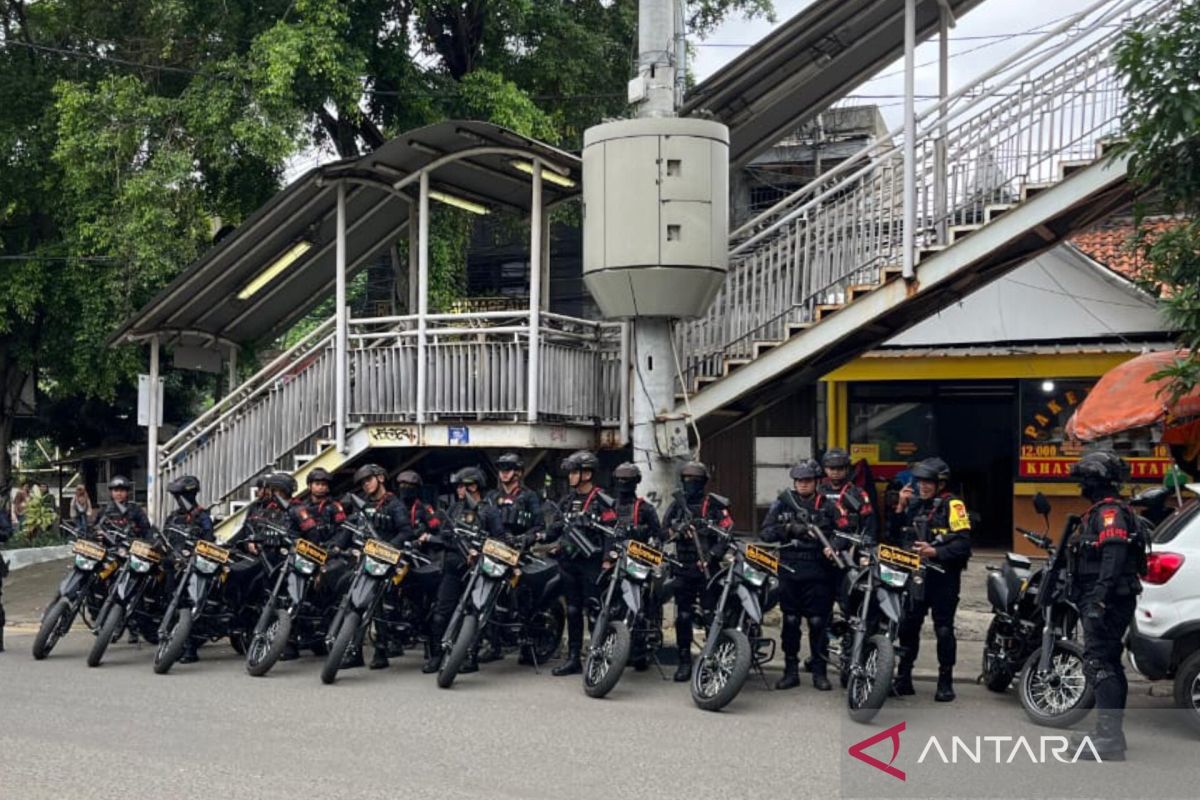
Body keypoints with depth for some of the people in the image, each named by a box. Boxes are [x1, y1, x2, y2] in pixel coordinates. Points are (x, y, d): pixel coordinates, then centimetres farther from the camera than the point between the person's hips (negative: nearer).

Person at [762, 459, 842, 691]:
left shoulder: (828, 506, 7)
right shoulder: (782, 503, 9)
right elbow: (766, 532, 4)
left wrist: (832, 547, -18)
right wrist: (788, 529, -12)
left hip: (818, 572, -1)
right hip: (789, 570, 1)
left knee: (818, 622, 1)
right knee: (790, 621, 6)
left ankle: (820, 672, 10)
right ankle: (791, 670, 15)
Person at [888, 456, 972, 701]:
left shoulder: (952, 505, -7)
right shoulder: (913, 502, 11)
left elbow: (963, 544, -15)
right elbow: (894, 538, 10)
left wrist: (935, 552, -25)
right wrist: (900, 508, 0)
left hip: (943, 577, -5)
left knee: (944, 630, 1)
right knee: (908, 626, 7)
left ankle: (945, 681, 12)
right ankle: (903, 678, 17)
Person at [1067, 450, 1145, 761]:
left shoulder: (1110, 511, -13)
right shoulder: (1100, 511, 21)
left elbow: (1114, 556, -27)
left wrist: (1099, 598, -33)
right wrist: (1093, 598, 27)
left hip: (1108, 603, -11)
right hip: (1105, 603, 11)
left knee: (1098, 663, -15)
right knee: (1108, 664, 15)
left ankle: (1110, 736, -18)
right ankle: (1110, 734, 22)